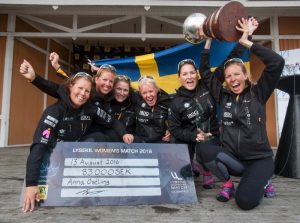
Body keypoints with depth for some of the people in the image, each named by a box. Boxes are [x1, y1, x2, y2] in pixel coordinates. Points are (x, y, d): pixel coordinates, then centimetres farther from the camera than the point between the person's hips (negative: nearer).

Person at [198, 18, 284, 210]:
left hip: (259, 159, -3)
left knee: (245, 201, -25)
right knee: (206, 151, -29)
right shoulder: (223, 96, 5)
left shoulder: (258, 93, -3)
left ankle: (261, 181, 11)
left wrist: (245, 41, -13)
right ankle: (228, 183, 1)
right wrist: (209, 40, 3)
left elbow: (277, 62, -15)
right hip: (232, 156, 3)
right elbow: (205, 72, 7)